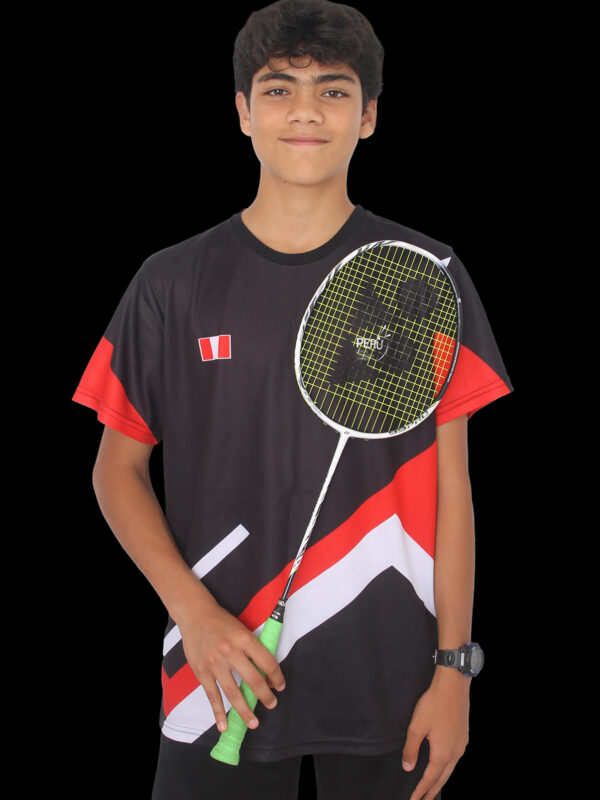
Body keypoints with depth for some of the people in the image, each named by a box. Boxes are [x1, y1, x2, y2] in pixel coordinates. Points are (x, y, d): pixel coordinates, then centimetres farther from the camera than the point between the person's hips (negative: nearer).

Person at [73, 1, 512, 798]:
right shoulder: (174, 283, -1)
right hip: (222, 676, 0)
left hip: (387, 679, 0)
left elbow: (450, 486, 0)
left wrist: (453, 671, -3)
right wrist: (193, 611, -9)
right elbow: (118, 470, 5)